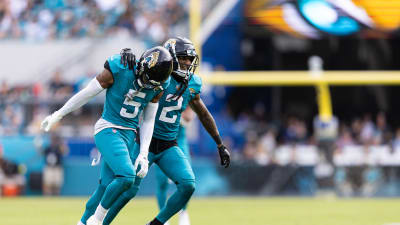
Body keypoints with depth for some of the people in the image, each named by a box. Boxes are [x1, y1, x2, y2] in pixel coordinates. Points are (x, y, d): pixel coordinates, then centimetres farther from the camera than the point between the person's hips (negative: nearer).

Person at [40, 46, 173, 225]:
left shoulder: (158, 86, 0)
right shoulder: (119, 70, -16)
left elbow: (148, 121, 10)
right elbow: (87, 93, -6)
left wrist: (143, 154, 4)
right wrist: (58, 115, 3)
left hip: (129, 135, 6)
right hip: (108, 130, -5)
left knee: (106, 186, 6)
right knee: (126, 176, -23)